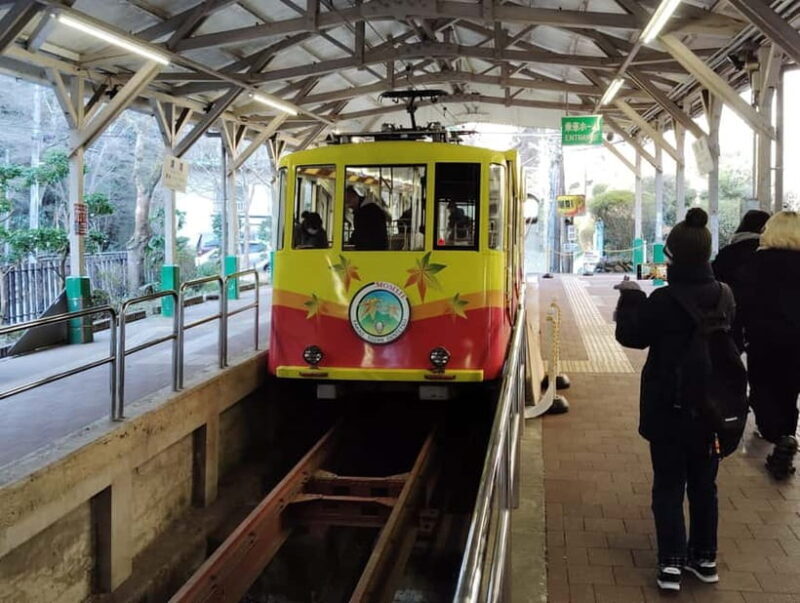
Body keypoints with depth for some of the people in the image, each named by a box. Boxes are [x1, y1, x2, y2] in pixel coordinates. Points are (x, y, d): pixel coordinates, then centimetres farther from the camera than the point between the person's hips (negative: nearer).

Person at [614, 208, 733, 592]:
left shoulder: (664, 300, -20)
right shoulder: (724, 296, -2)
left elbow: (630, 335, -8)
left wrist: (630, 297, 5)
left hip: (669, 407, -4)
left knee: (669, 485, 6)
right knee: (704, 483, 16)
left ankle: (671, 562, 5)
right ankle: (705, 558, 25)